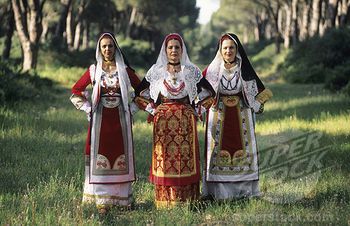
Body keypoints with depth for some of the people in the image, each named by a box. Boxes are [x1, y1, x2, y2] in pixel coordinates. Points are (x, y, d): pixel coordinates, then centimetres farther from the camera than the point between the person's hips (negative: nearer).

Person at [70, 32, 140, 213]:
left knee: (121, 156, 3)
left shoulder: (124, 69, 5)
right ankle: (101, 200, -3)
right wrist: (87, 108, 2)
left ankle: (123, 198, 10)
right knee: (100, 157, -4)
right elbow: (76, 91, 11)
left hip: (120, 119, 1)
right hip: (100, 119, -1)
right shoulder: (94, 70, 4)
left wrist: (133, 107, 6)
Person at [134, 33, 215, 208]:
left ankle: (187, 200, 3)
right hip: (163, 121, 0)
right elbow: (139, 94, 11)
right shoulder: (156, 72, 4)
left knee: (186, 157, -2)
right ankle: (164, 201, 2)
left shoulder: (191, 71, 4)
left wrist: (196, 109, 4)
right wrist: (153, 109, 5)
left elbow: (208, 92, 11)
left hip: (186, 121, 0)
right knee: (164, 158, -2)